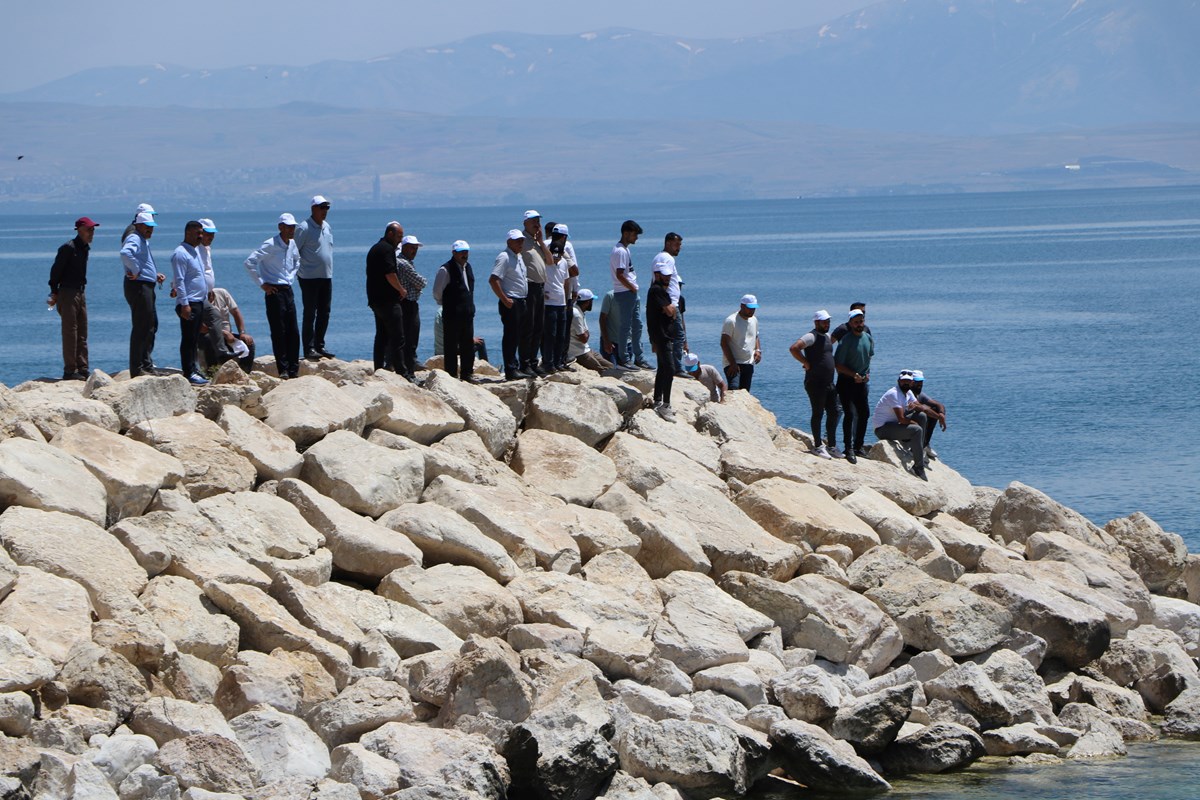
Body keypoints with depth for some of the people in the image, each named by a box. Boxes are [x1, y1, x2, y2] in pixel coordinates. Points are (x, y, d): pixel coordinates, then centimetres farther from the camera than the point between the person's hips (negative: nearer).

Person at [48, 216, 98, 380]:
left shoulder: (84, 248, 13)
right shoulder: (69, 248, -14)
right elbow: (56, 270, -13)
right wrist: (54, 293, -13)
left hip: (79, 293, 9)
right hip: (67, 294, -9)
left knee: (82, 334, 9)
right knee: (70, 332, -8)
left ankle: (82, 369, 12)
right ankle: (70, 371, -6)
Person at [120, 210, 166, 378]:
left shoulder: (144, 241, 21)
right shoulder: (134, 239, -13)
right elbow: (125, 253, -36)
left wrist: (156, 275, 19)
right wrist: (135, 271, -28)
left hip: (146, 287, 11)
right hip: (138, 287, -11)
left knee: (151, 325, 18)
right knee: (141, 328, -9)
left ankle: (147, 365, 26)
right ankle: (137, 369, -8)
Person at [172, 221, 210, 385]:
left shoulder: (195, 251, 18)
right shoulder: (181, 253, -13)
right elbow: (179, 280, -17)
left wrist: (208, 293, 20)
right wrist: (184, 304, -21)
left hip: (199, 302, 10)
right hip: (189, 303, -10)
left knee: (195, 340, 12)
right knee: (188, 339, -8)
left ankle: (193, 370, 17)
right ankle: (189, 373, -9)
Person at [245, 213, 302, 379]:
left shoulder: (292, 244, 9)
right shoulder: (270, 245, -14)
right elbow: (250, 262, -19)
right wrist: (262, 283, -15)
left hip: (288, 290, 7)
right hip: (274, 291, -7)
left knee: (293, 332, 7)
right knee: (279, 332, -5)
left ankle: (293, 370, 12)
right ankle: (283, 370, -2)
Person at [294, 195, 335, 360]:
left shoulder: (327, 228, 13)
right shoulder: (304, 228, -11)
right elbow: (293, 252, -11)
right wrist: (298, 272, -12)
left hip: (326, 277, 7)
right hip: (310, 278, -7)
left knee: (324, 313, 9)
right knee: (310, 314, -5)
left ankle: (320, 345, 16)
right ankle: (309, 348, -4)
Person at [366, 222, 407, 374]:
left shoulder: (375, 248, 18)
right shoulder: (387, 249, -13)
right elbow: (390, 274, -22)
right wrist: (402, 290, -7)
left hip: (375, 299, 10)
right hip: (388, 301, -10)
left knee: (381, 337, 13)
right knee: (397, 339, -9)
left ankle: (378, 370, 13)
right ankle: (401, 373, -12)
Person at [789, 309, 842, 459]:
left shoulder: (827, 337, 16)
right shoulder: (811, 337, -12)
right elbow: (794, 348, -26)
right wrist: (806, 363, -19)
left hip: (829, 383, 9)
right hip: (815, 383, -9)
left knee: (833, 413, 9)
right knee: (818, 414, -3)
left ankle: (832, 446, 17)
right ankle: (818, 446, 4)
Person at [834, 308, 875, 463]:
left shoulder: (868, 338, 4)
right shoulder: (845, 341, -17)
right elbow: (838, 365, -17)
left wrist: (867, 373, 7)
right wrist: (854, 375, -22)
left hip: (861, 382, 7)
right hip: (846, 381, -7)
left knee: (864, 413, 10)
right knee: (850, 414, -15)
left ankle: (858, 446, 24)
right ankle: (849, 449, -13)